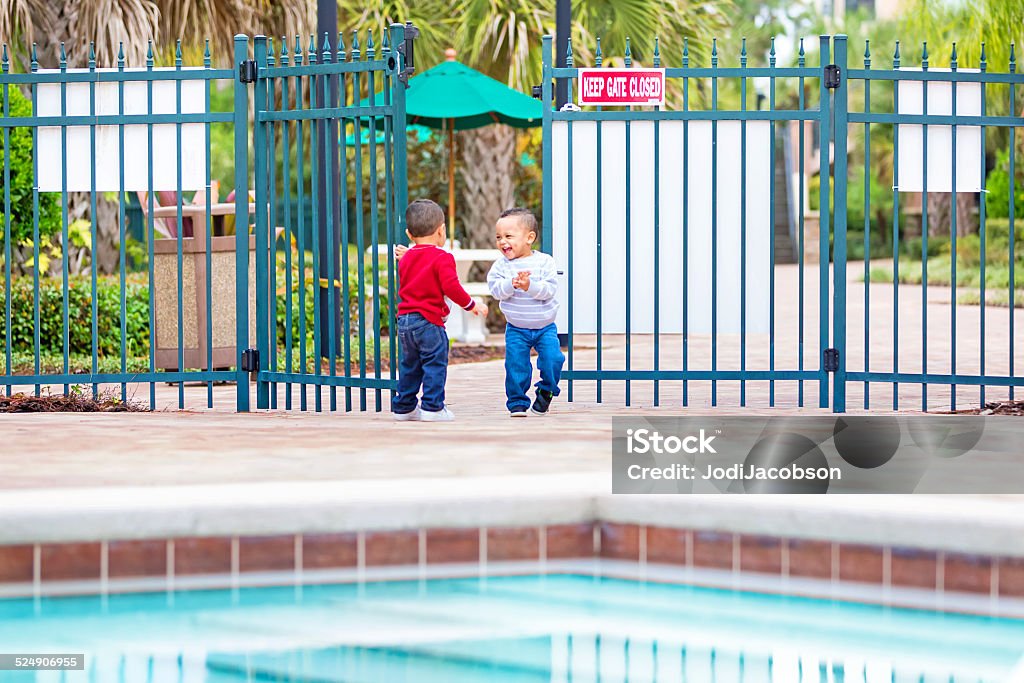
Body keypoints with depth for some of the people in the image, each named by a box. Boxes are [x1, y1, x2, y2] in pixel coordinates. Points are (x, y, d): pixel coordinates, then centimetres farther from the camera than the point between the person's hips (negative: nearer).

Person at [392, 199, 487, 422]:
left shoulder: (406, 259, 13)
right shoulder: (442, 258, -10)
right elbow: (451, 287, -19)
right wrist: (472, 305, -8)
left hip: (405, 320, 7)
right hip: (428, 320, -7)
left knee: (409, 366, 16)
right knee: (434, 364, -3)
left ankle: (403, 406, 20)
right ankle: (432, 407, -6)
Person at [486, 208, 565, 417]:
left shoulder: (544, 261, -8)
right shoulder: (501, 265, -4)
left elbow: (550, 289, -17)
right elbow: (496, 289, -14)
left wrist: (529, 285, -31)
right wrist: (512, 283, -31)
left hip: (545, 326, -1)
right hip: (516, 329, 1)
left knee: (552, 358, -12)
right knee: (515, 364, -5)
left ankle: (546, 390, 13)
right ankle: (517, 401, 9)